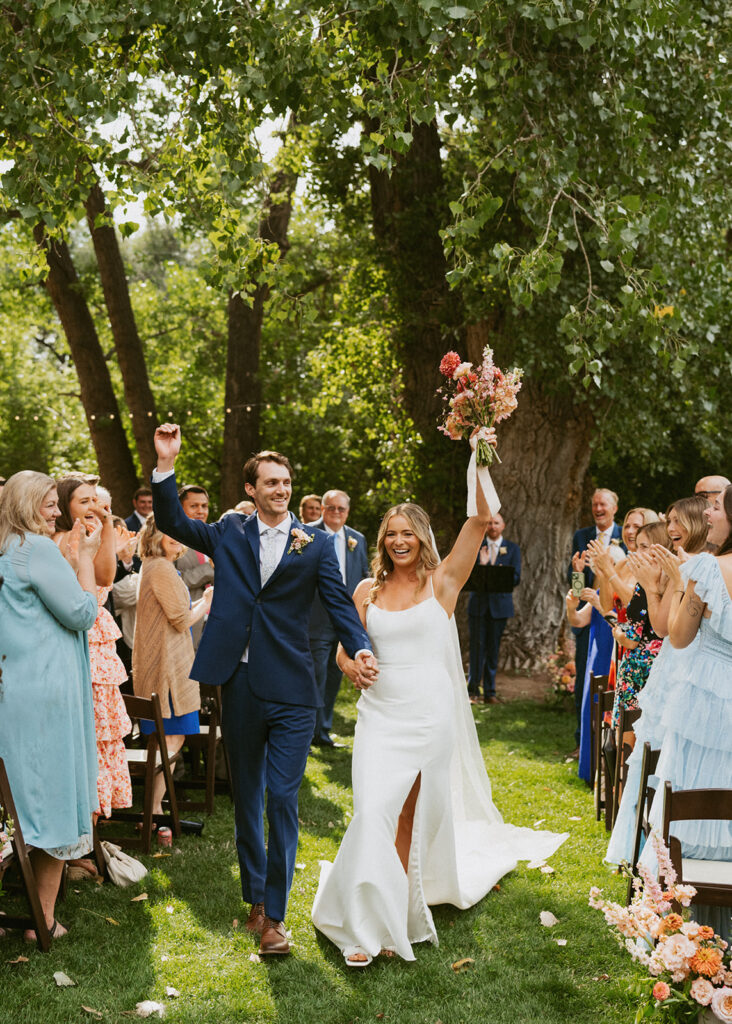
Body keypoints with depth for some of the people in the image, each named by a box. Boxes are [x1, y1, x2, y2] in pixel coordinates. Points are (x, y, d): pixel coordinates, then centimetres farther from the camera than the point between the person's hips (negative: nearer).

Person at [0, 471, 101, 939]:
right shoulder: (38, 549, -13)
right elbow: (82, 613, -10)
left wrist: (72, 557, 18)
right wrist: (84, 556, -3)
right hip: (45, 694, -9)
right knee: (53, 799, 0)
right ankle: (44, 918, 7)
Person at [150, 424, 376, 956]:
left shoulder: (315, 544, 4)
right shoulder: (230, 534, 10)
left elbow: (340, 603, -1)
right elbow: (172, 522, 7)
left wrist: (360, 650, -19)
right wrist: (166, 463, -5)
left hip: (291, 692, -2)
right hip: (240, 686, 3)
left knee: (282, 799, -6)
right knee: (246, 797, 14)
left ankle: (275, 916, 3)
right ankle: (255, 896, 29)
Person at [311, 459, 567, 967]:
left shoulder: (442, 582, -1)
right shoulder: (368, 591, 7)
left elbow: (482, 519, -11)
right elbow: (346, 647, 12)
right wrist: (353, 666, -11)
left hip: (431, 717, -1)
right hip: (381, 715, 1)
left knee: (417, 817, 10)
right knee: (374, 813, -11)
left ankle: (401, 908, 30)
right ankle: (366, 927, -4)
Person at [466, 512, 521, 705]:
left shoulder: (512, 548, 8)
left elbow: (516, 578, 0)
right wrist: (481, 564, -18)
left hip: (500, 604, 1)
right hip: (478, 603, -1)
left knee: (493, 649, 4)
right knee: (477, 647, -4)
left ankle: (489, 692, 11)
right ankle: (473, 691, 2)